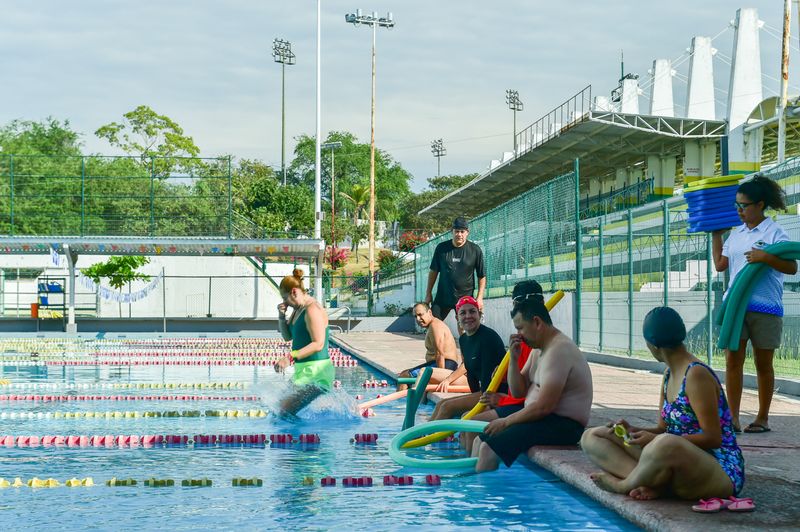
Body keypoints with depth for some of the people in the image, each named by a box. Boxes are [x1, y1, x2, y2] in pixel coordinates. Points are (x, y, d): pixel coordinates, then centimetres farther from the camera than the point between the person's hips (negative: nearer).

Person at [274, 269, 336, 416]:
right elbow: (287, 336, 22)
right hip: (303, 370, 11)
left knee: (286, 412, -16)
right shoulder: (298, 309, 13)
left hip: (316, 373, -11)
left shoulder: (313, 310, -18)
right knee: (283, 405, 16)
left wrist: (290, 358, -32)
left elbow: (318, 344, -26)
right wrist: (282, 316, 4)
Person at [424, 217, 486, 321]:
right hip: (442, 296, 2)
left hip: (465, 298, -2)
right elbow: (433, 271, 10)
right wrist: (428, 293, 8)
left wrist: (479, 297, -4)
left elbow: (482, 276, 2)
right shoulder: (441, 248, 1)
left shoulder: (475, 250, -3)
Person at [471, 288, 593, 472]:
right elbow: (518, 391, 15)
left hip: (563, 426, -11)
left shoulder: (559, 350, -18)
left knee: (489, 448, -21)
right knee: (481, 440, 8)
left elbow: (544, 406, -24)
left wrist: (506, 421, -14)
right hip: (542, 418, 11)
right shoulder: (540, 349, 15)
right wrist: (513, 358, 0)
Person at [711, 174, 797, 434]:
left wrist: (765, 257, -26)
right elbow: (720, 264, 20)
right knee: (732, 360, -4)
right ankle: (733, 418, -2)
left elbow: (791, 267, -12)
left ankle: (763, 419, 16)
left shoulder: (774, 232, -6)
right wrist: (715, 235, 21)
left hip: (764, 307, -5)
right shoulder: (736, 233, 13)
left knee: (763, 364, 6)